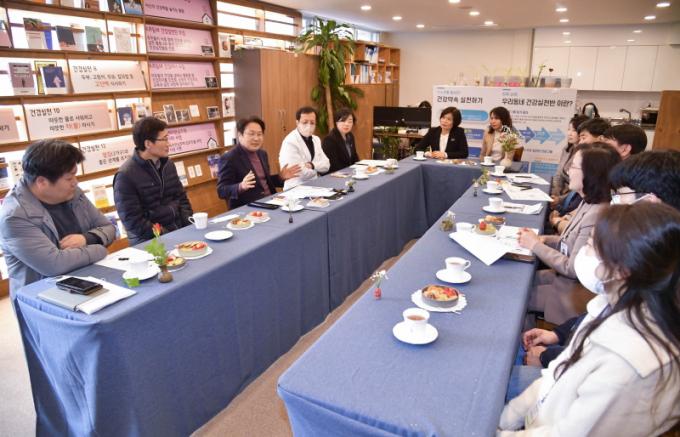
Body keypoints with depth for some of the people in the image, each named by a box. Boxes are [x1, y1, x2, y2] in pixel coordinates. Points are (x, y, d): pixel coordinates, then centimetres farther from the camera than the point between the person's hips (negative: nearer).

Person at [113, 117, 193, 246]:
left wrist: (190, 227, 0)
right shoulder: (125, 175, -11)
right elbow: (132, 220, -14)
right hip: (150, 242, -6)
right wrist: (166, 237, -17)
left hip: (180, 232, 6)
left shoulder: (168, 164, 9)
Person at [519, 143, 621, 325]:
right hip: (565, 276, 8)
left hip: (575, 292, -8)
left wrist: (535, 245, -17)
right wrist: (542, 239, -4)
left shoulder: (596, 216, -30)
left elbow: (573, 269, -24)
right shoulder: (589, 203, -1)